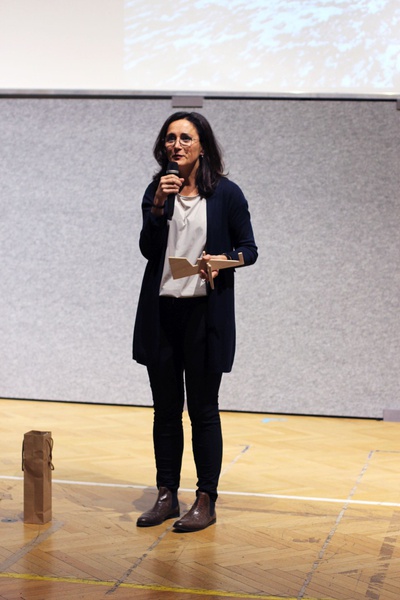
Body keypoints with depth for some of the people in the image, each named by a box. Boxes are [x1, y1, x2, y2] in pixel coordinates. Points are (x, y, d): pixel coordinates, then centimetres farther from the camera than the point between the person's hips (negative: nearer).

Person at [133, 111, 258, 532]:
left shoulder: (226, 194, -2)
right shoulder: (157, 190, 7)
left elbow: (249, 249, 2)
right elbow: (148, 249, -2)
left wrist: (223, 259, -18)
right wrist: (158, 206, -15)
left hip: (206, 312, -3)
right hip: (161, 312, 4)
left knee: (202, 409, 1)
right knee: (165, 409, 9)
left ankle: (206, 501, 9)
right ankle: (166, 495, 18)